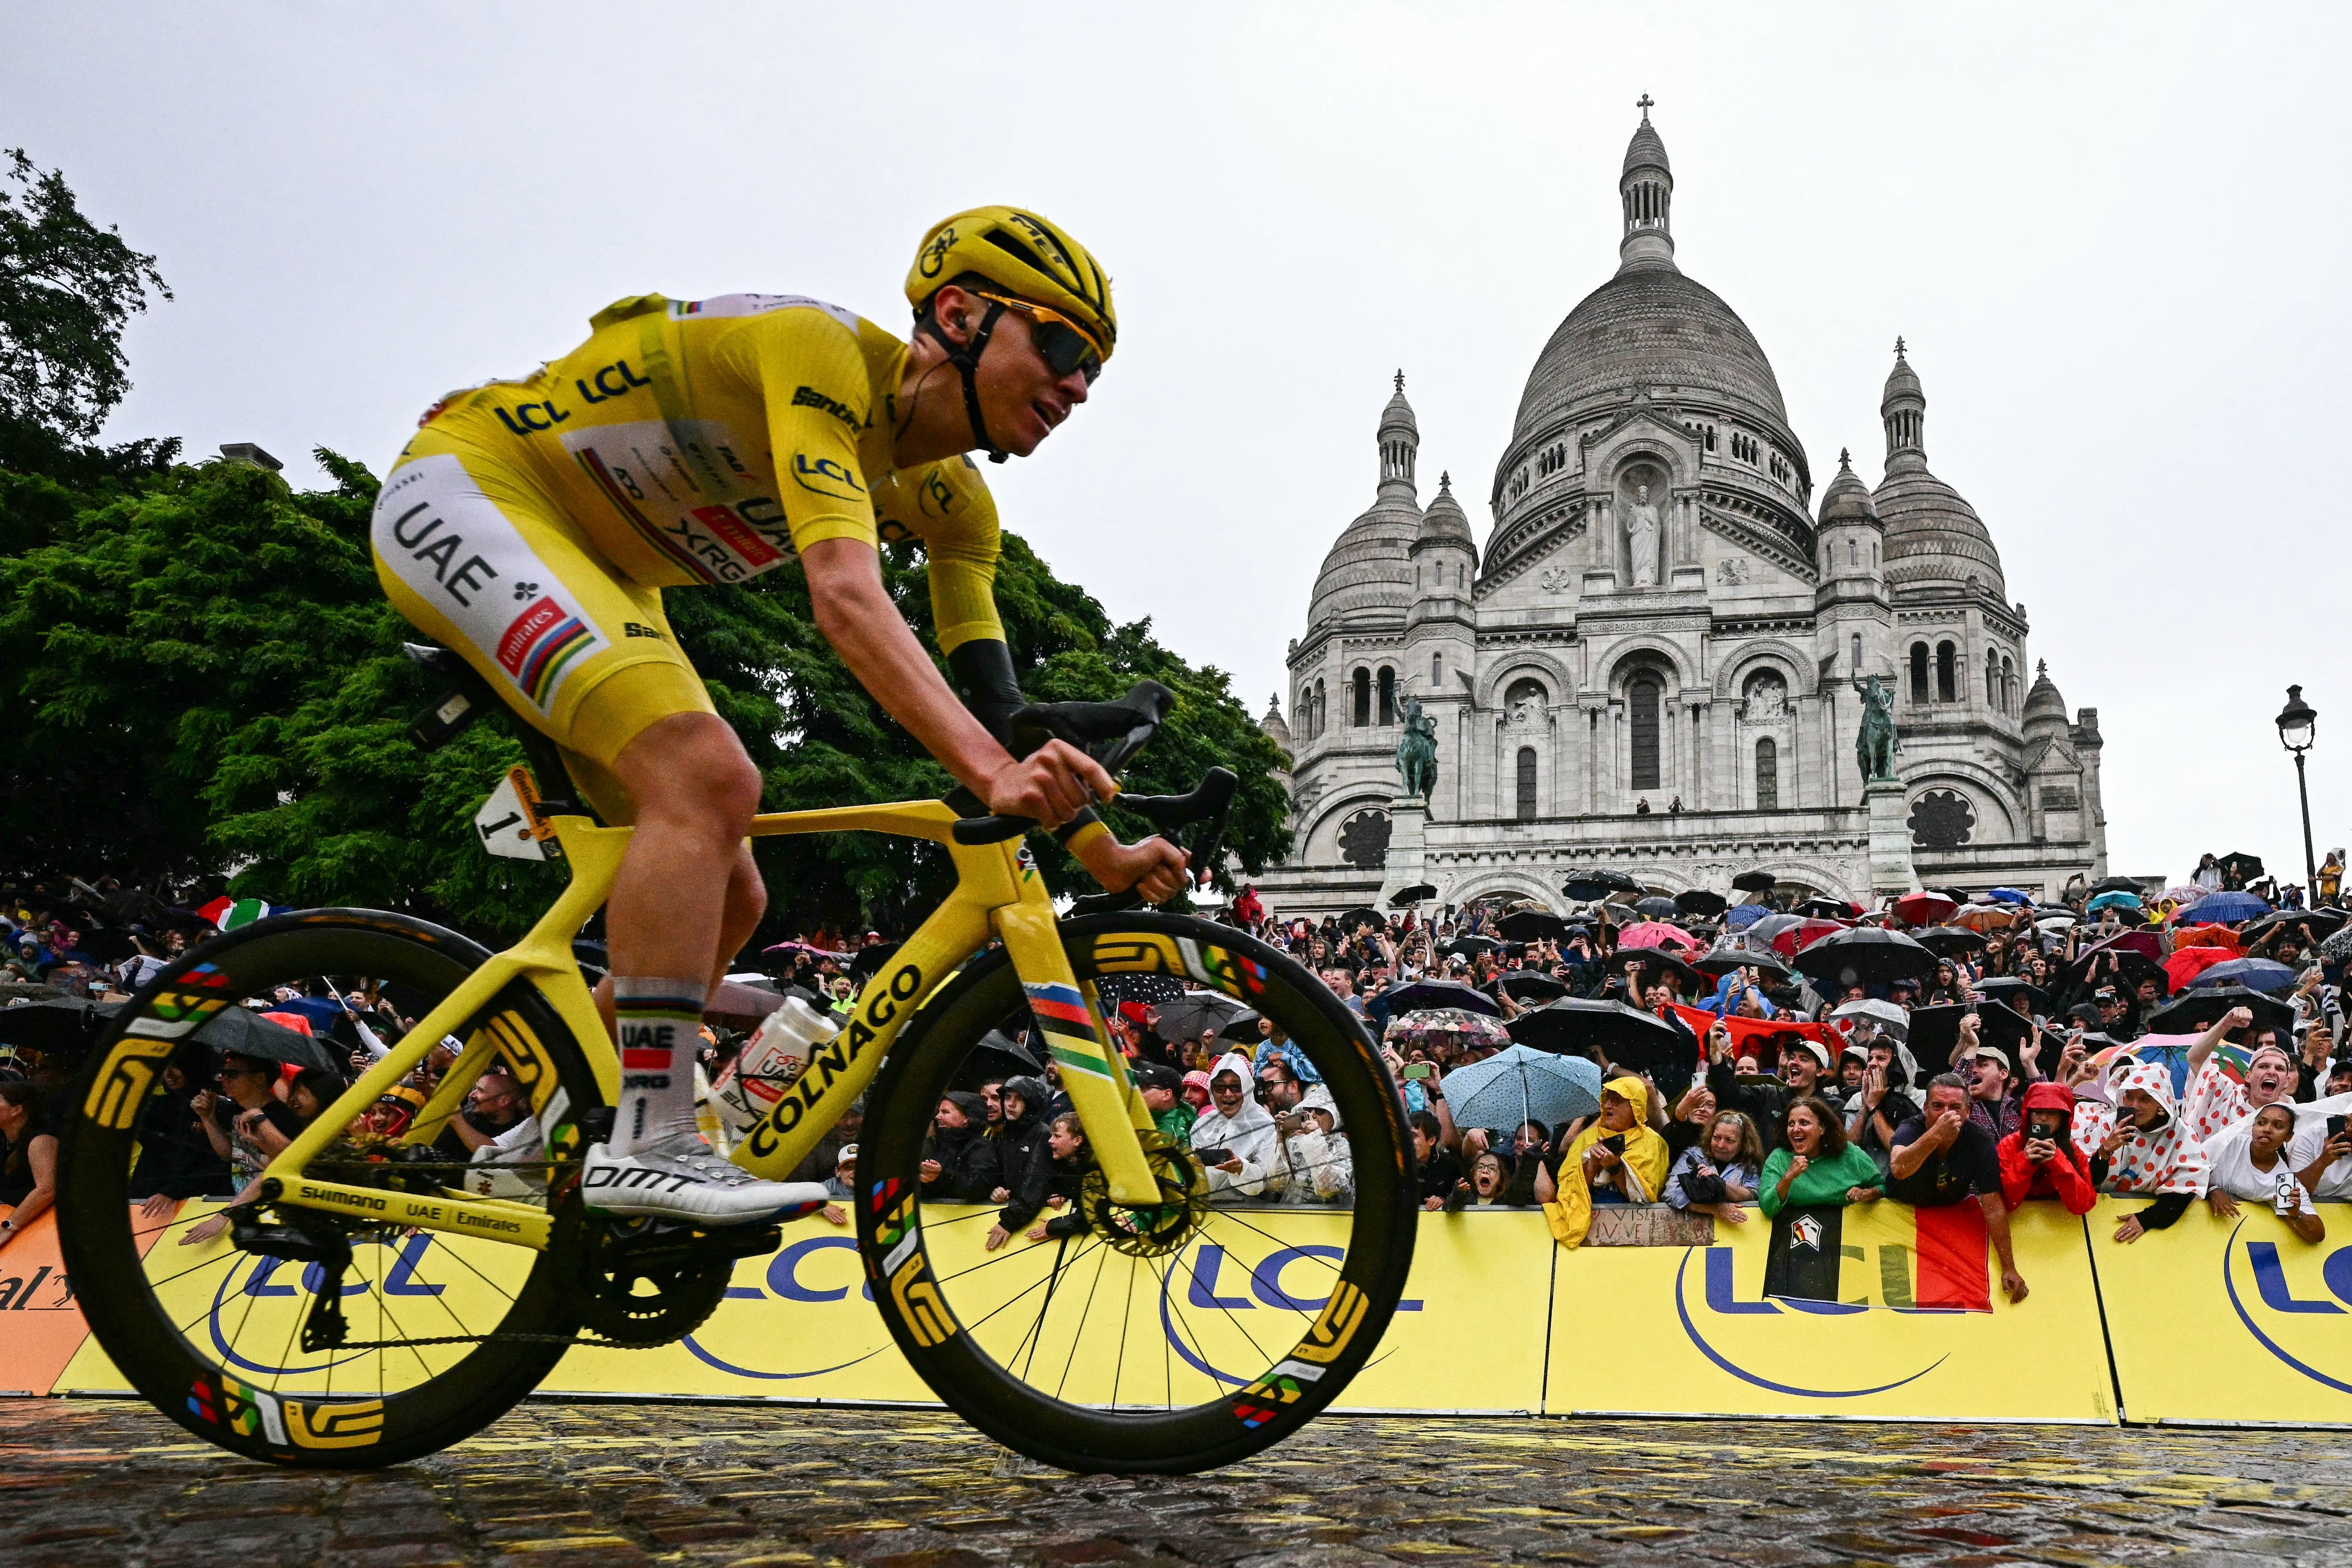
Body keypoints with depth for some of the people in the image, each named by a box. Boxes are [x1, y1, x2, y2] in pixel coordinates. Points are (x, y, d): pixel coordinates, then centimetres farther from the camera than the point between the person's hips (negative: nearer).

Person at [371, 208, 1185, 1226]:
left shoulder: (949, 503, 0)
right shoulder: (825, 352, -25)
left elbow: (993, 708, -1)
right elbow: (846, 601, -39)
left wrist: (1105, 855, -10)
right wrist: (990, 774, -49)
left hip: (596, 575, 9)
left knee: (730, 899, 2)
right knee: (709, 778, -30)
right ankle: (647, 1145, -25)